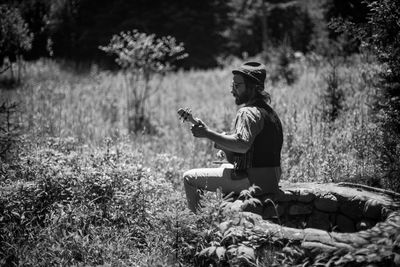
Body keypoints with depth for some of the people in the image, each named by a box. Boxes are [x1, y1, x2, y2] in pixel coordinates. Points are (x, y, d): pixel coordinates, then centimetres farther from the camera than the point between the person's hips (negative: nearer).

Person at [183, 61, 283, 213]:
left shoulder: (248, 112, -15)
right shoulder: (268, 111, 17)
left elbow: (243, 145, -32)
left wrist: (208, 133, -30)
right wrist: (223, 145, 9)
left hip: (252, 181, -10)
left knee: (190, 178, -6)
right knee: (224, 166, 36)